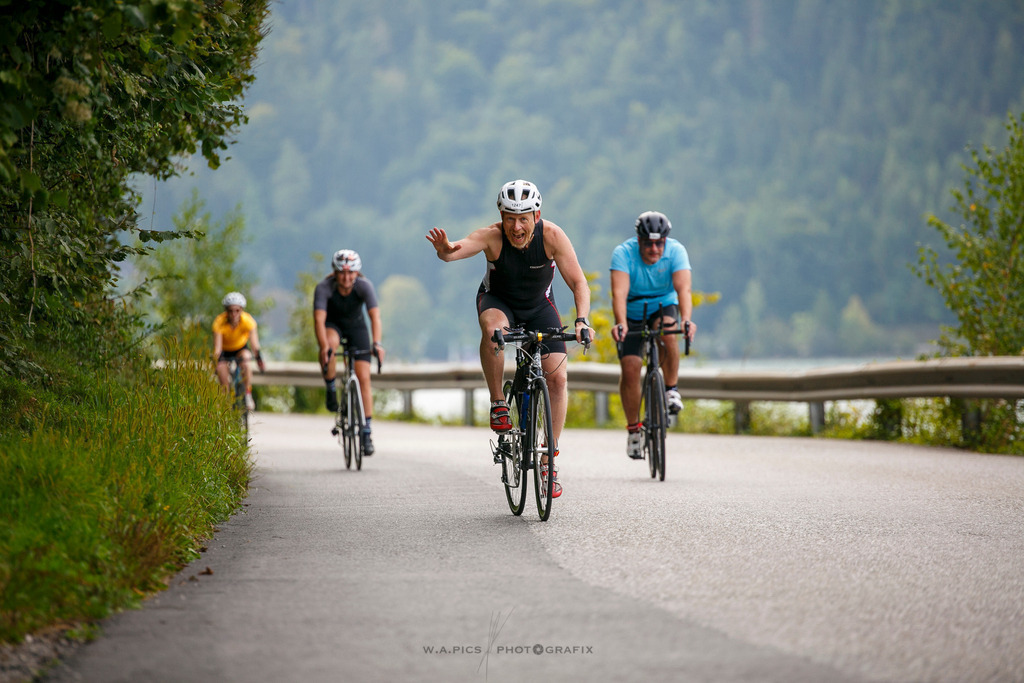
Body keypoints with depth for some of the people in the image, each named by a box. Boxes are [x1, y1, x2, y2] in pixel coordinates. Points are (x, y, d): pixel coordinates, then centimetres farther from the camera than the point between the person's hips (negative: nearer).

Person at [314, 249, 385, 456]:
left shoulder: (364, 286, -27)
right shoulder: (324, 287, -28)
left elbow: (375, 316, -37)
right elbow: (319, 318, -38)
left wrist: (377, 343, -53)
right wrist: (324, 346, -54)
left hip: (356, 326, 1)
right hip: (333, 324, -1)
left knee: (364, 377, -10)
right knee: (329, 345, -38)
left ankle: (366, 432, -6)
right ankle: (331, 390, -14)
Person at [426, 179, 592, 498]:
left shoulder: (552, 236, -28)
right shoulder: (492, 236, -31)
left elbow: (579, 283, -27)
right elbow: (459, 248, -49)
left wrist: (581, 320, -44)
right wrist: (445, 251, -73)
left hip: (539, 306, 2)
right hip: (498, 300, -1)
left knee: (557, 377, -13)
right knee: (493, 328, -38)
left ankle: (549, 458, -2)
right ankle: (497, 402, -18)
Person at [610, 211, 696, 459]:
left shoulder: (676, 251, -23)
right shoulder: (624, 253, -25)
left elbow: (683, 289, -35)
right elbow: (619, 292, -38)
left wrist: (686, 319, -53)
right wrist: (620, 323, -55)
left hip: (664, 306, 0)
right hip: (632, 313, 0)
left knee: (667, 330, -35)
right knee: (629, 367, -13)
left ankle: (671, 389, -16)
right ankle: (633, 429, 5)